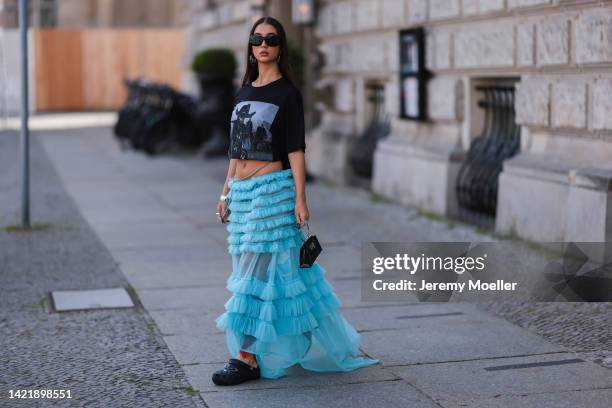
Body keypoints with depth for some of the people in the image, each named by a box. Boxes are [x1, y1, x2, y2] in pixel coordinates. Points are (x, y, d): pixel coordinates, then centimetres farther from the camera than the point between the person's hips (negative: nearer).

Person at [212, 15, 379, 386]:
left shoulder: (287, 93, -4)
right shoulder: (243, 92, 14)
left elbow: (296, 150, -8)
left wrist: (300, 198, -13)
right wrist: (226, 194, 15)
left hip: (272, 190, -7)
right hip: (242, 192, 7)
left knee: (258, 274, -8)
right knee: (277, 272, 11)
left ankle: (248, 358, -5)